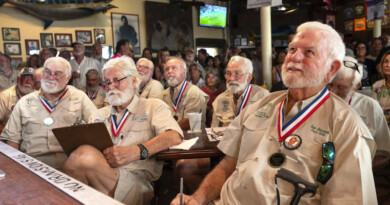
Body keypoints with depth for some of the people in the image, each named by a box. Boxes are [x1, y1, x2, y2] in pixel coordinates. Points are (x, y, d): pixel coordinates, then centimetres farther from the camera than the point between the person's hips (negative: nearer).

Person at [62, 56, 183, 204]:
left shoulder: (153, 107, 11)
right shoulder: (100, 114, 27)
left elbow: (174, 136, -8)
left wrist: (136, 151, -22)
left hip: (137, 180, -3)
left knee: (85, 154, -28)